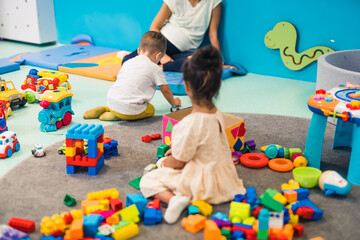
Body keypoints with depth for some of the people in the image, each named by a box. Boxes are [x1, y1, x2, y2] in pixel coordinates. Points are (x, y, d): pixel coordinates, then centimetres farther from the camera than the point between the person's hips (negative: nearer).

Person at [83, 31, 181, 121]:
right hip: (130, 109, -8)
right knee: (151, 109, 13)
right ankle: (118, 116, -1)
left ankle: (104, 109, 14)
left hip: (111, 102, 8)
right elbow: (165, 90, 9)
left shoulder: (128, 62, 19)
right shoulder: (155, 69, 1)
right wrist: (173, 102, 29)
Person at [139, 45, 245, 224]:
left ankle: (174, 199, -23)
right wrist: (176, 149, 18)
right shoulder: (217, 114, -3)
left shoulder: (190, 124, -29)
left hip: (200, 182, -9)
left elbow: (178, 162, -17)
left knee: (147, 181, -3)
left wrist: (165, 163, 3)